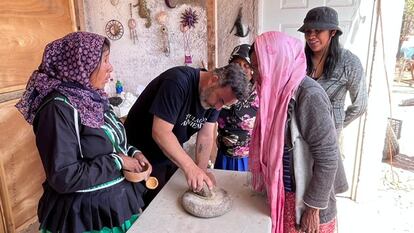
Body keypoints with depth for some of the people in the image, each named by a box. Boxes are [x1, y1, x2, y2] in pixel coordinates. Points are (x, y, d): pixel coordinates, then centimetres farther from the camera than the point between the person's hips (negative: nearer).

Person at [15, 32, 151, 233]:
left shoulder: (92, 98, 1)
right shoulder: (60, 108, -23)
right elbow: (63, 177, -26)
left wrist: (132, 153, -4)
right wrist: (116, 162, -21)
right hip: (86, 211, -7)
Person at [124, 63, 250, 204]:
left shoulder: (215, 96, -7)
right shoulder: (178, 82, -30)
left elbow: (206, 135, -8)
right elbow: (160, 133, -34)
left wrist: (202, 171, -19)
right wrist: (190, 167, -36)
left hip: (172, 154, 7)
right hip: (144, 154, -6)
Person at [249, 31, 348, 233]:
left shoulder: (309, 96, -24)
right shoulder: (279, 91, 0)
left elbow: (327, 158, -22)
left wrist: (313, 209, -17)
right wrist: (272, 191, 13)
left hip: (304, 201, -7)